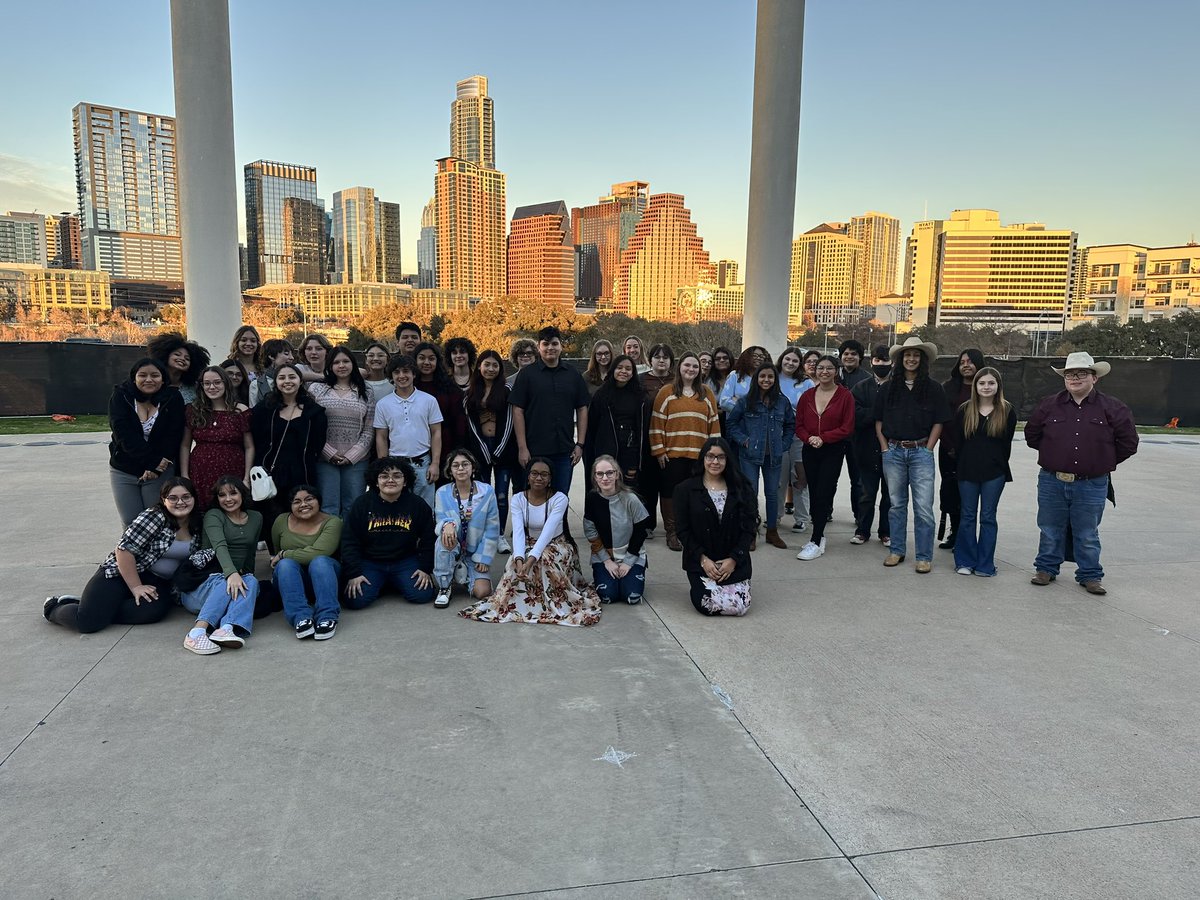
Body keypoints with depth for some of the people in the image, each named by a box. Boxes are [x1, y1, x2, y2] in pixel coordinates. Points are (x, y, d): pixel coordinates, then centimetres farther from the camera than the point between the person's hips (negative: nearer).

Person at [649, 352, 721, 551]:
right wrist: (659, 450, -7)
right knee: (671, 492, 2)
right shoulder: (667, 392, 3)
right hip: (672, 454, -2)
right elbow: (656, 423, -1)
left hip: (699, 455, 2)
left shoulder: (706, 394, 12)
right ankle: (672, 532, 12)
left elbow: (714, 423, 12)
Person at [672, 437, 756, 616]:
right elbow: (683, 531, -2)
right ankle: (698, 587, 16)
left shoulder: (740, 489, 5)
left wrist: (733, 559, -10)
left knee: (740, 606, -14)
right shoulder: (686, 489, 1)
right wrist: (703, 559, -12)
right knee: (710, 604, -20)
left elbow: (749, 529, 1)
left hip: (734, 563, 2)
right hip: (701, 562, -2)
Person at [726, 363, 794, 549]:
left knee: (772, 492, 10)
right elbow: (731, 422, 5)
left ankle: (772, 532, 23)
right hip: (750, 455, -2)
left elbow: (791, 425, 15)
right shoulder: (746, 401, -2)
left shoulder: (782, 402, 3)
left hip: (773, 456, 2)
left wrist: (784, 445, 5)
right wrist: (743, 440, -5)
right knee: (750, 492, -1)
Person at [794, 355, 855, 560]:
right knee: (813, 494, 8)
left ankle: (815, 543, -6)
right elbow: (799, 425, 7)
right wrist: (809, 438, -13)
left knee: (823, 495, -8)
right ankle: (819, 536, 21)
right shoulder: (807, 396, 7)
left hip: (833, 451, -4)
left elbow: (847, 427, -7)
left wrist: (823, 438, -16)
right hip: (810, 451, 4)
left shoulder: (845, 396, -4)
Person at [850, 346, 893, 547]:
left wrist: (871, 414, -18)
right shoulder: (861, 388, 5)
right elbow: (856, 416, -8)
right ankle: (862, 530, 20)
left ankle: (886, 532, 21)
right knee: (866, 494, 9)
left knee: (889, 494, 10)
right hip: (868, 449, 1)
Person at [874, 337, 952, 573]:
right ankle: (896, 550, 20)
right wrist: (885, 448, 1)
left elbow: (938, 423, 2)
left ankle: (924, 556, 3)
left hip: (921, 452, -2)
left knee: (923, 507, -4)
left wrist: (927, 449, -5)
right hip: (893, 451, 2)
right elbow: (879, 421, 10)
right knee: (896, 504, 10)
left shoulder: (933, 389, 3)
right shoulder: (888, 388, 7)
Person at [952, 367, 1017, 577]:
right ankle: (965, 561, 16)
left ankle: (985, 564, 12)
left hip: (994, 473, -1)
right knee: (968, 516, 8)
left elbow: (1007, 443, 2)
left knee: (988, 517, 5)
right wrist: (958, 467, 1)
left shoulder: (1007, 411, 0)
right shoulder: (964, 410, 2)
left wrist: (1000, 465, 1)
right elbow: (957, 440, 3)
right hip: (967, 471, 1)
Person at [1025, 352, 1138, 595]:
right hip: (1052, 483, 2)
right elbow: (1032, 434, 14)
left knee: (1087, 535, 10)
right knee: (1050, 531, 13)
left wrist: (1103, 462, 5)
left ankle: (1090, 576, 23)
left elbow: (1128, 442, 3)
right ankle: (1046, 568, 27)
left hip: (1092, 486, -1)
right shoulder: (1049, 405, 1)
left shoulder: (1112, 408, -4)